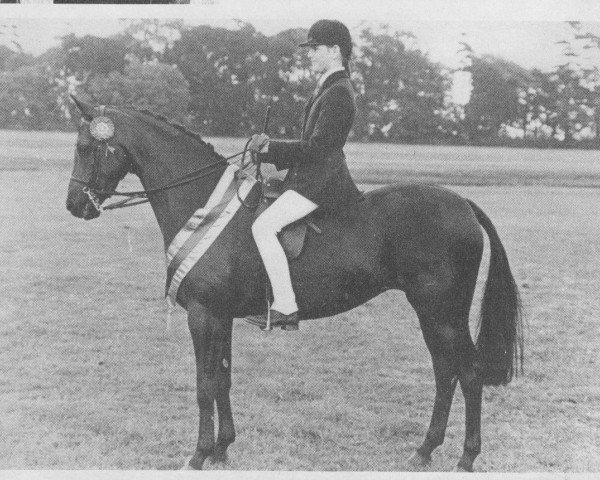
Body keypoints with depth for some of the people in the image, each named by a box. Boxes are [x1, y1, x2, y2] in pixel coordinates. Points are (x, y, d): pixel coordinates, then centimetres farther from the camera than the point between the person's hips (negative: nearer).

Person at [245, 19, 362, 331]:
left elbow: (316, 148, -19)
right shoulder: (329, 88, 19)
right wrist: (269, 148, 8)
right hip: (310, 177, 11)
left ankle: (285, 308, -22)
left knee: (263, 226, -22)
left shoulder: (338, 93, -14)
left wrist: (270, 149, -14)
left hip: (320, 182, -11)